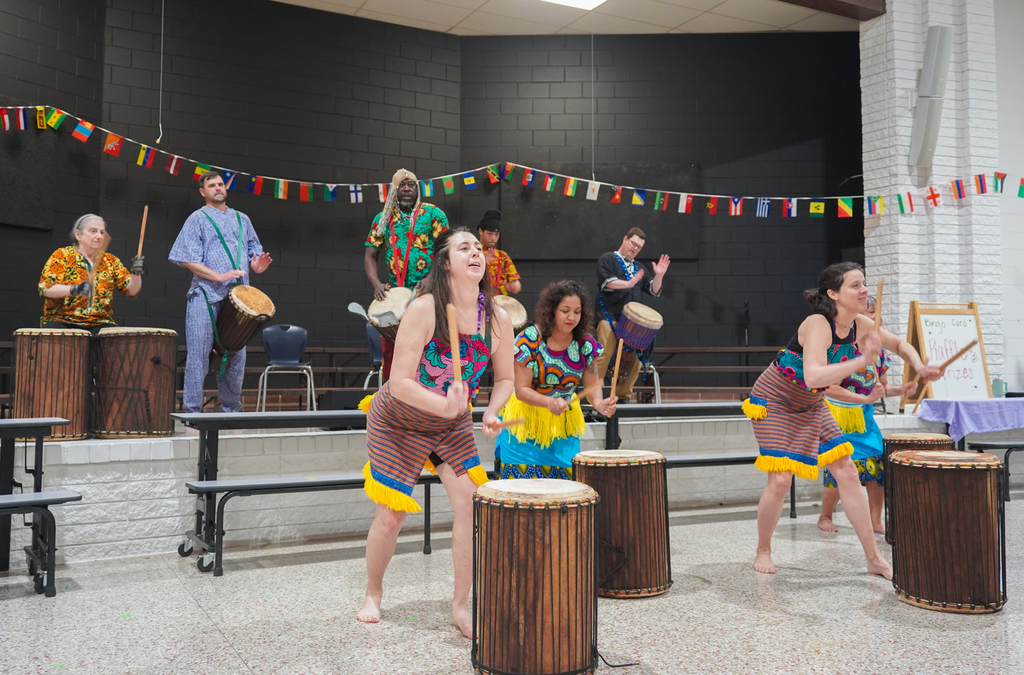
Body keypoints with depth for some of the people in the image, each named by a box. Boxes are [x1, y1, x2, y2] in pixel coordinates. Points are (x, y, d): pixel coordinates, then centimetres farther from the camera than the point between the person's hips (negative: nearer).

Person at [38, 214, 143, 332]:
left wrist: (136, 273, -16)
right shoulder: (62, 255, 3)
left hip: (99, 323, 3)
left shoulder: (110, 261, 13)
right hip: (62, 321, -3)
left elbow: (132, 291, 5)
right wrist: (73, 289, -28)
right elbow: (45, 288, -10)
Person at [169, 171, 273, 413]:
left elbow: (255, 251, 21)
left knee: (236, 356, 7)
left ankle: (232, 409, 18)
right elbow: (187, 259, -6)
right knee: (199, 355, -4)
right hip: (206, 296, -4)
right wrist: (219, 276, -17)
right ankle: (193, 410, 3)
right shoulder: (198, 219, 3)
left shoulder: (242, 219, 19)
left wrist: (258, 265, -3)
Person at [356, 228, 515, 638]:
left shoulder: (498, 319, -12)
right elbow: (399, 382, -28)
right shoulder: (424, 309, -25)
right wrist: (444, 405, -42)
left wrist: (491, 412, -17)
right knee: (391, 515, 2)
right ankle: (373, 595, 31)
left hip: (453, 424, 4)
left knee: (471, 504, -10)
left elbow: (505, 379, 2)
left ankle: (461, 605, 9)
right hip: (399, 421, -3)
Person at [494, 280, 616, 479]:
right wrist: (549, 402, -34)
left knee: (564, 479, 2)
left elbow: (591, 384, -1)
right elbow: (521, 389, -17)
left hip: (563, 423, 3)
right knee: (522, 477, -4)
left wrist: (599, 402, -23)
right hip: (525, 421, -3)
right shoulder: (530, 339, -17)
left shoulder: (585, 344, -7)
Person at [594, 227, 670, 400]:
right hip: (610, 317, -5)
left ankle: (623, 395, 9)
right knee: (605, 354, -17)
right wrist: (628, 284, -20)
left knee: (635, 358, -2)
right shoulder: (608, 259, 7)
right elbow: (606, 282, -11)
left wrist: (659, 275, -3)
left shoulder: (640, 268, 23)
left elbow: (654, 291, 14)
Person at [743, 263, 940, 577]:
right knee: (780, 481, -11)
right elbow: (813, 377, -44)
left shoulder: (860, 325, -7)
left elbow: (899, 343, 11)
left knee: (847, 473, 1)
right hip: (775, 401, -7)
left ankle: (874, 557, 11)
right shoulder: (818, 325, -29)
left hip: (811, 406, 7)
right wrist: (862, 360, -46)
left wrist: (918, 365, -8)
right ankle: (763, 551, 12)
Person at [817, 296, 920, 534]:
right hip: (838, 417, -6)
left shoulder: (877, 349, 5)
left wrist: (901, 390, -5)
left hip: (864, 419, 6)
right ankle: (825, 517, 13)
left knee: (879, 464, -5)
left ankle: (875, 520, 10)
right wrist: (865, 399, -27)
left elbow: (883, 388, 15)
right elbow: (829, 388, -23)